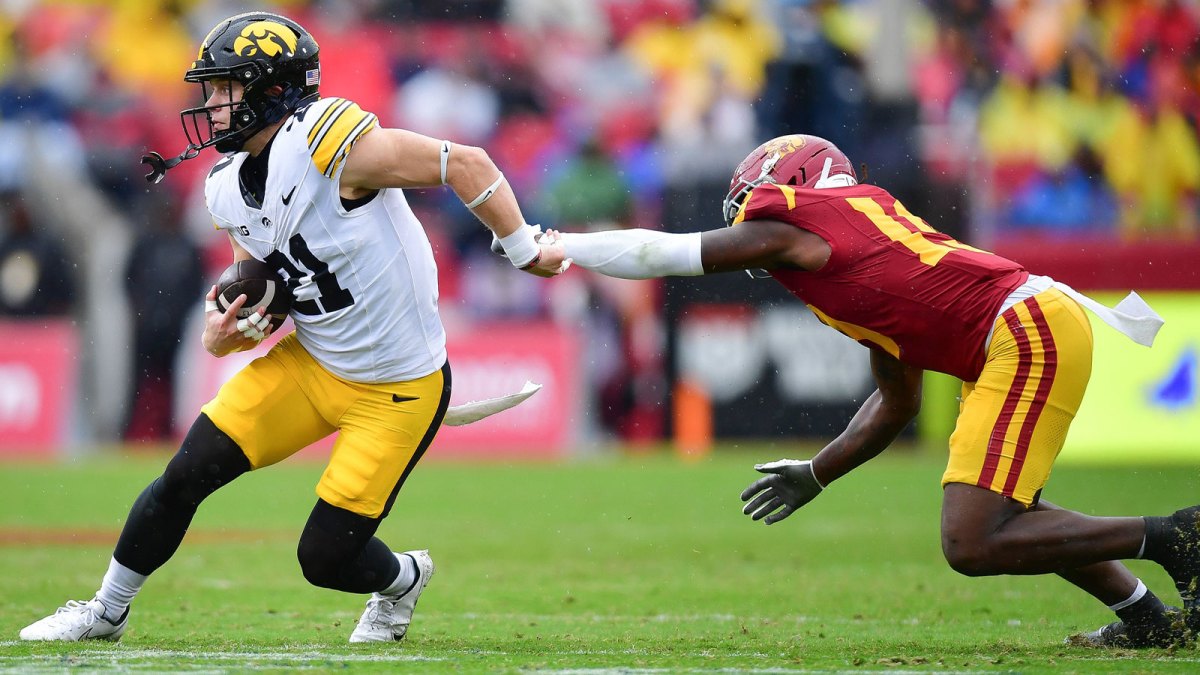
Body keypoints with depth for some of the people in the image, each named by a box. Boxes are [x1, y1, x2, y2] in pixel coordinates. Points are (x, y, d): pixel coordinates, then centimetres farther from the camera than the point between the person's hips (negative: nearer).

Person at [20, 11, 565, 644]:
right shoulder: (229, 190, 1)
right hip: (308, 362, 7)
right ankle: (107, 611, 20)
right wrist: (224, 334, -8)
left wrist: (526, 254, -16)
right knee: (185, 478, -1)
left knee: (326, 558, -4)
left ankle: (403, 578, 31)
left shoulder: (330, 141, -25)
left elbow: (463, 165, -21)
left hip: (397, 390, -6)